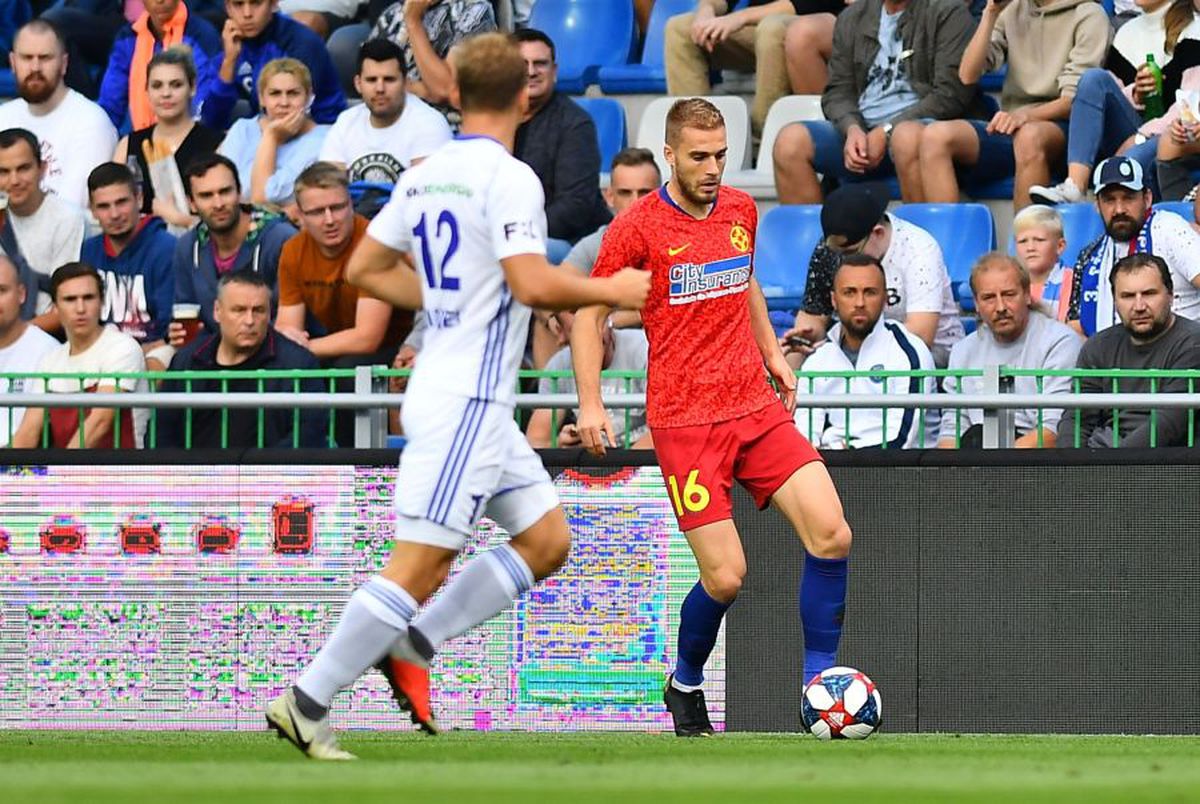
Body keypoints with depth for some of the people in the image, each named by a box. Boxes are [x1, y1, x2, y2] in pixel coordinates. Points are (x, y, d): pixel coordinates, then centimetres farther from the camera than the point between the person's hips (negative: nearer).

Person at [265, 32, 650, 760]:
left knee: (547, 540, 13)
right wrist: (611, 291, -8)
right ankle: (307, 703, -8)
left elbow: (365, 269, 18)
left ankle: (411, 646, 10)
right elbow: (535, 285, -23)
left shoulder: (424, 176, 11)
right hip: (467, 399, -9)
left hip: (464, 398, 9)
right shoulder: (509, 178, -14)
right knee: (419, 565, -9)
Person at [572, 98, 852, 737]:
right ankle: (685, 685, 19)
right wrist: (590, 403, -8)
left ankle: (818, 683, 1)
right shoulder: (637, 228, -6)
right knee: (725, 577, -9)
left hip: (757, 407, 5)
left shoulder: (741, 211, 10)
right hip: (684, 421, -5)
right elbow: (589, 314, 0)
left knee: (831, 536, -11)